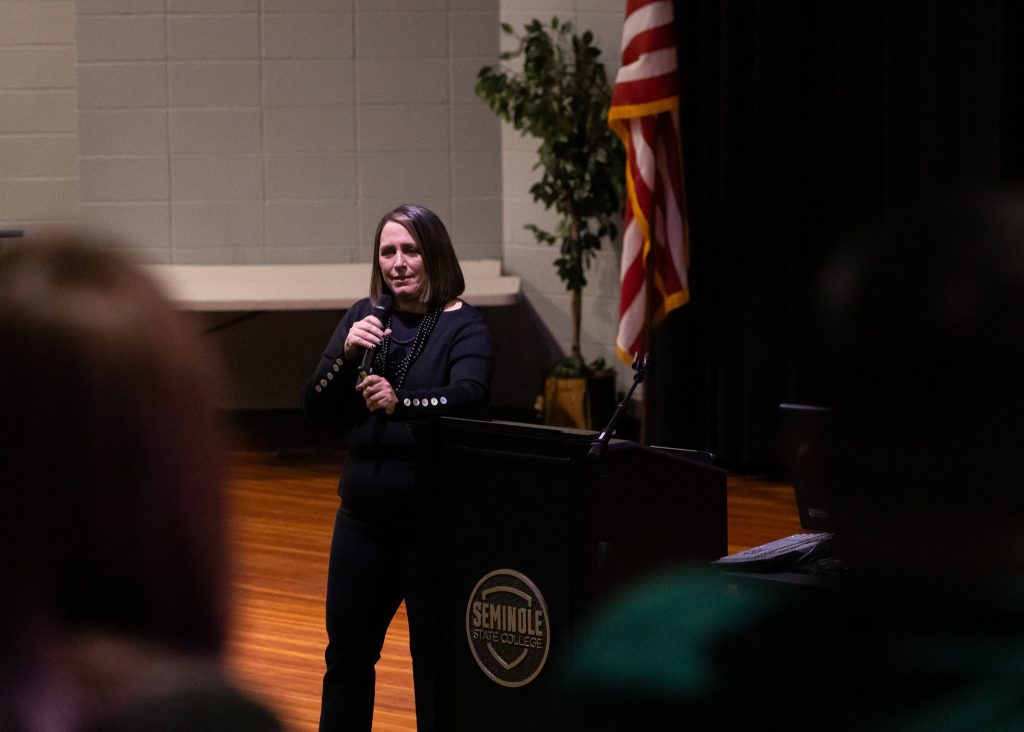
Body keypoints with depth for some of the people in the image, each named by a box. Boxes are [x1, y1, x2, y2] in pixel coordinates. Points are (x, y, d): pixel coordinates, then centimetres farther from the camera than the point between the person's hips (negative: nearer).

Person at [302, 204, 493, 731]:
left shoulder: (463, 326, -7)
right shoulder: (365, 318, 6)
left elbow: (468, 396, -25)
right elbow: (315, 409, 1)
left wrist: (401, 403, -40)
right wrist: (347, 354, -15)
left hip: (434, 522, -5)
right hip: (364, 517, 5)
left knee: (434, 659, 2)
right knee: (346, 651, 13)